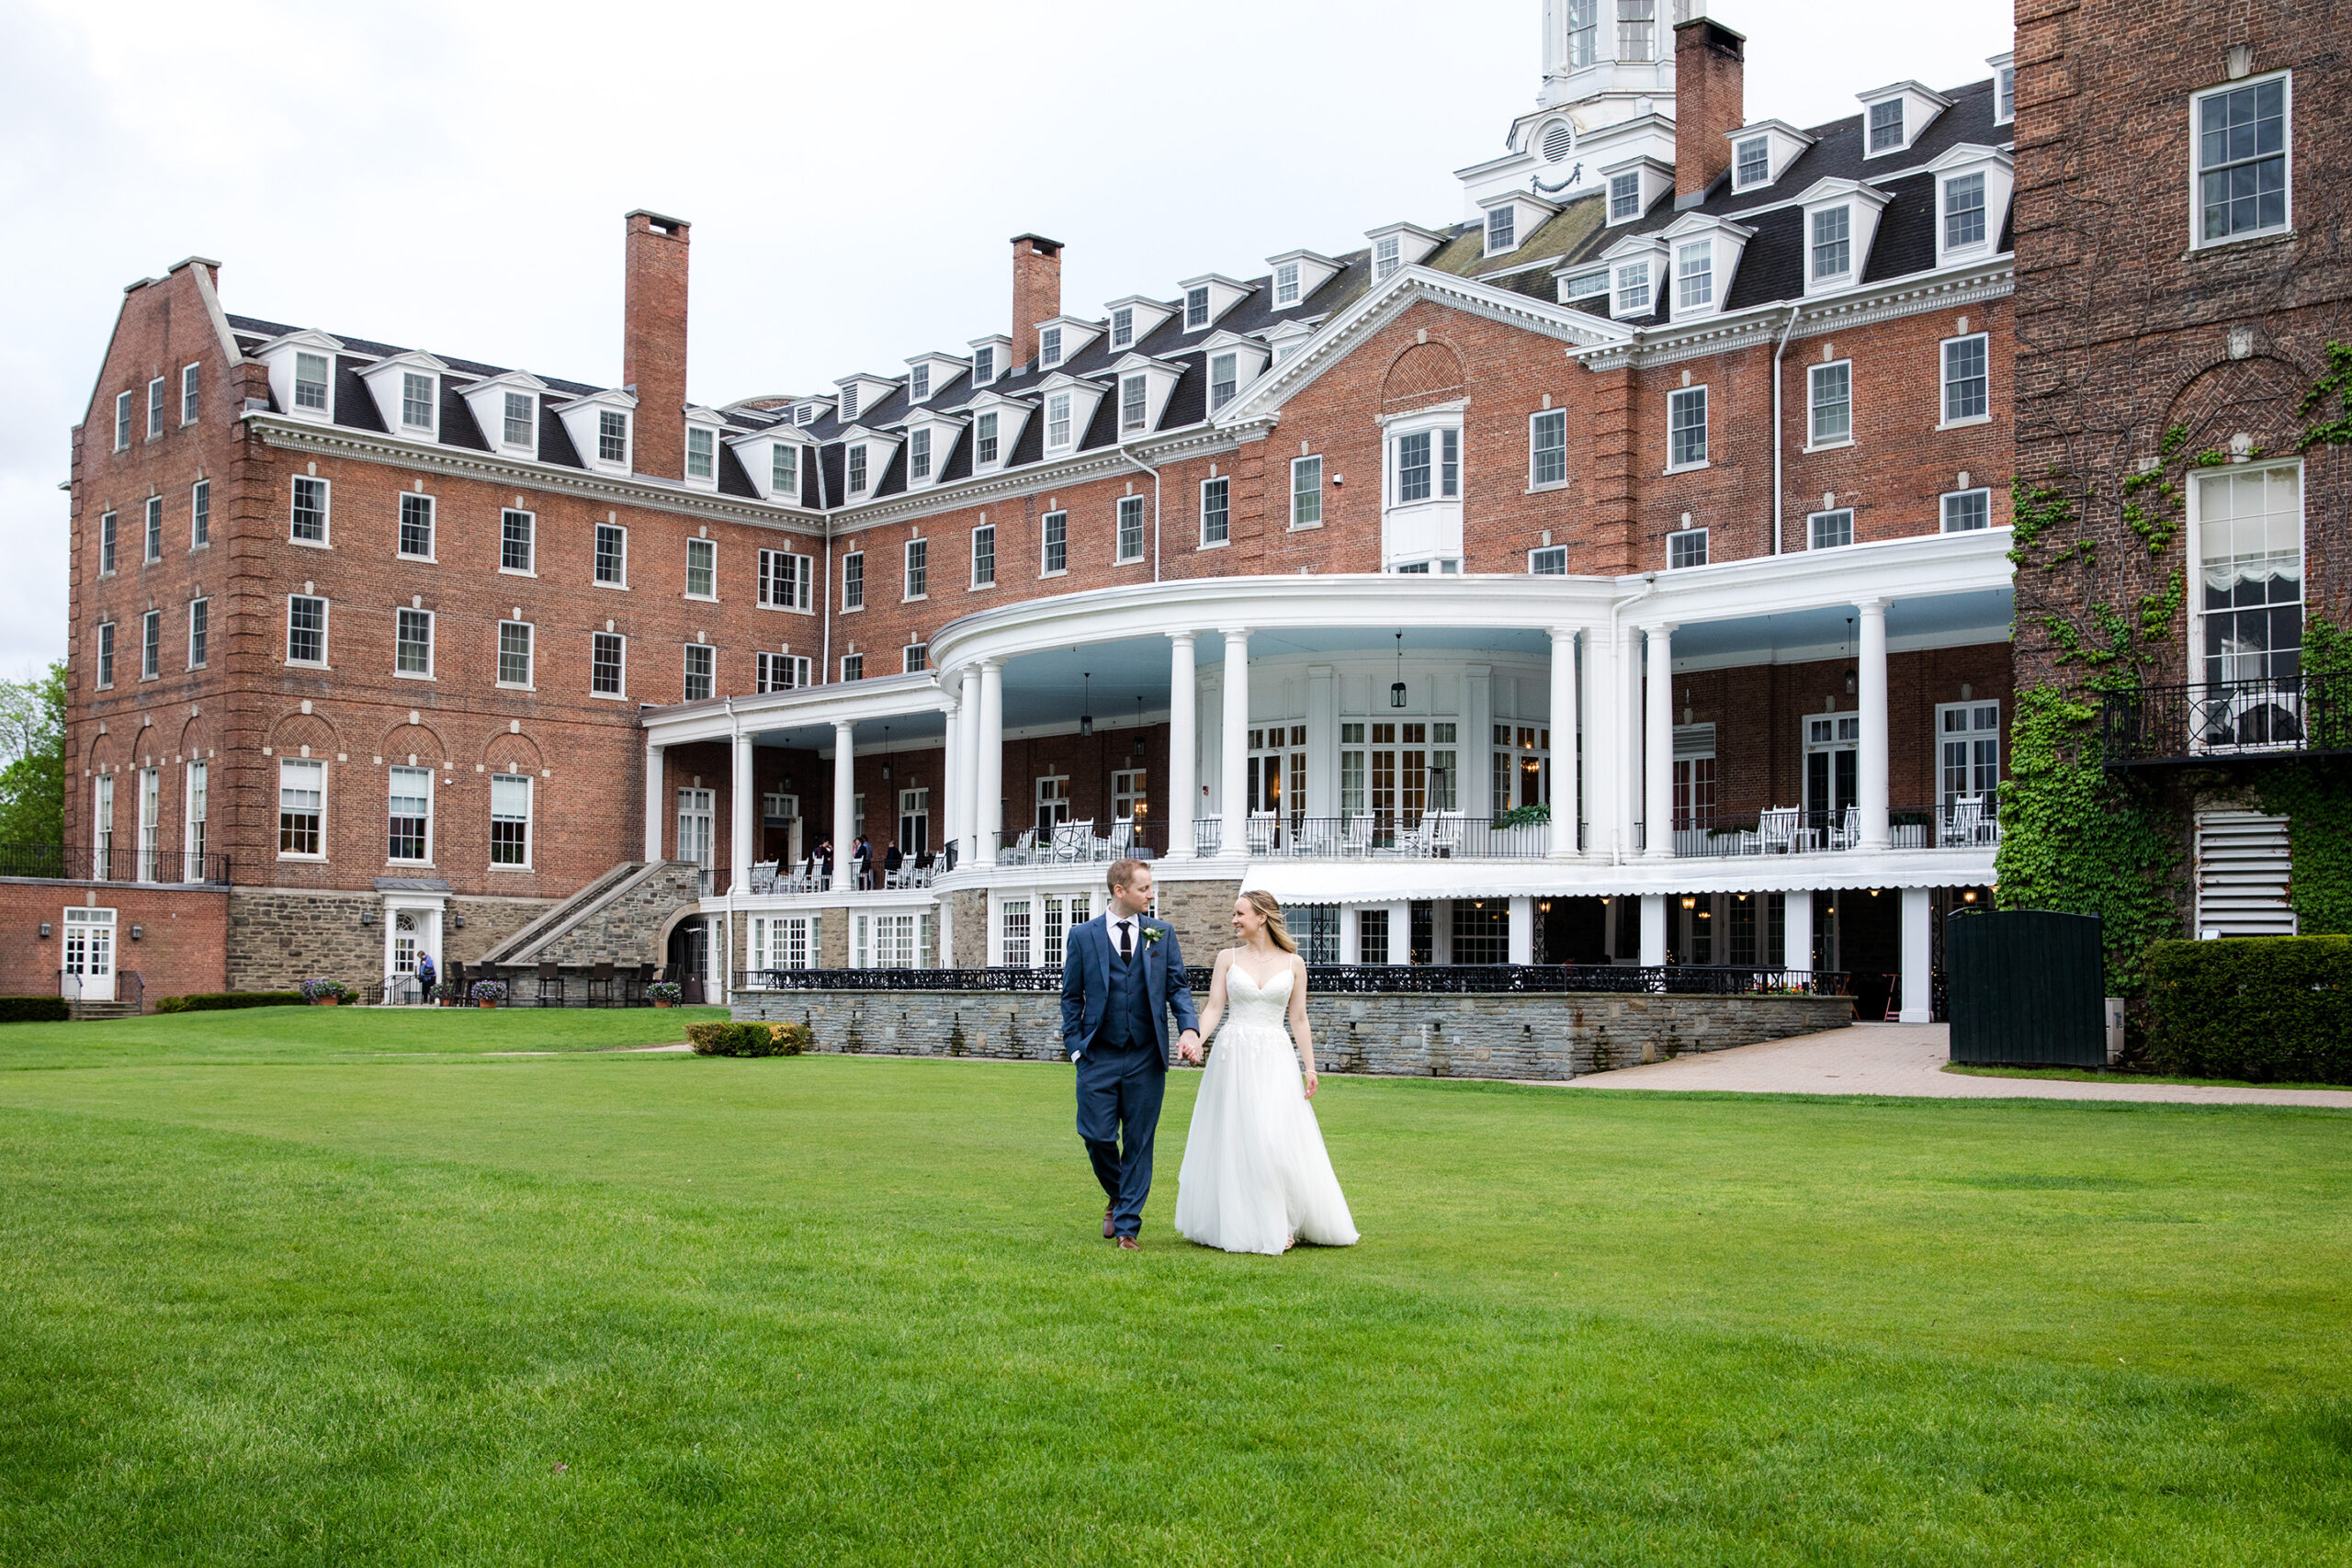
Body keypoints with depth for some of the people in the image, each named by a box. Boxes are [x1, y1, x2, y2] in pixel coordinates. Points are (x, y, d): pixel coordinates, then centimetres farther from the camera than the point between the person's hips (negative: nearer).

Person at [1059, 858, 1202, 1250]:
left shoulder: (1162, 933, 6)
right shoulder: (1083, 936, 2)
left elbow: (1178, 986, 6)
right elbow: (1071, 996, 6)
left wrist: (1189, 1028, -11)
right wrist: (1076, 1047, -2)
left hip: (1147, 1059, 1)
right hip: (1099, 1057, -1)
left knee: (1139, 1143, 2)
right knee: (1097, 1137, -2)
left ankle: (1127, 1226, 11)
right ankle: (1117, 1197, 27)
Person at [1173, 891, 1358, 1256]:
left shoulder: (1293, 963, 4)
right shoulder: (1228, 958, 6)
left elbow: (1299, 1020, 6)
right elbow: (1214, 1009, 1)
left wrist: (1309, 1067, 0)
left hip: (1275, 1061, -1)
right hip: (1233, 1057, 1)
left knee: (1277, 1140, -9)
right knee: (1233, 1140, 0)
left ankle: (1279, 1225, 4)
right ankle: (1237, 1225, 10)